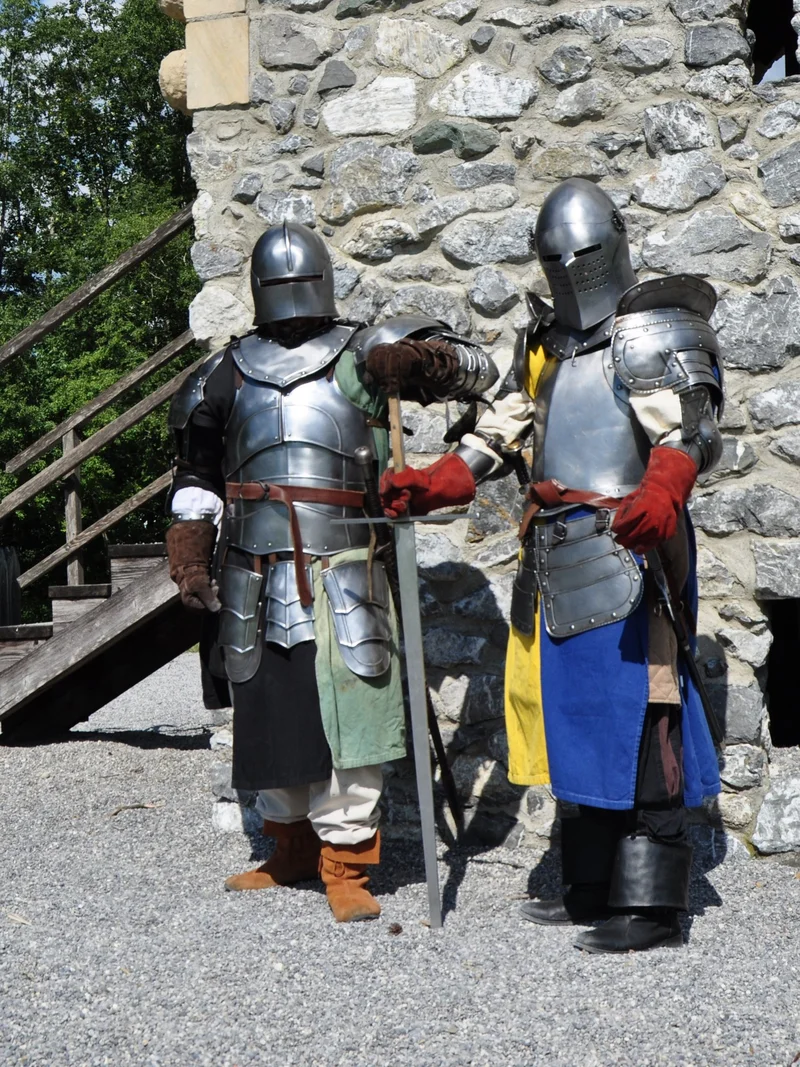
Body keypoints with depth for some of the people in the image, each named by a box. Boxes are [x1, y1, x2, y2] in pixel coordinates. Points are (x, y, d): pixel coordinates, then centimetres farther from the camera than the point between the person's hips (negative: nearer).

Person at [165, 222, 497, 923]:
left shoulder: (363, 358, 2)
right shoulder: (227, 375, 13)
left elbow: (478, 368, -4)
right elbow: (198, 477, 19)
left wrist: (425, 362, -25)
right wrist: (190, 557, 11)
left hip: (342, 574, -4)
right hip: (255, 576, 4)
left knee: (346, 714, -6)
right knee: (272, 713, 12)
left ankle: (347, 866, 5)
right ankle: (292, 851, 30)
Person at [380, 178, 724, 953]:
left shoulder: (655, 331, -6)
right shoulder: (546, 339, 19)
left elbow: (687, 430, -21)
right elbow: (501, 432, 27)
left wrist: (659, 495, -40)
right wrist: (430, 485, 16)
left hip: (626, 553, -8)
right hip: (559, 561, 9)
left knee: (636, 720, -8)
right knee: (578, 714, 12)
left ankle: (649, 905, -4)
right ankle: (592, 887, 21)